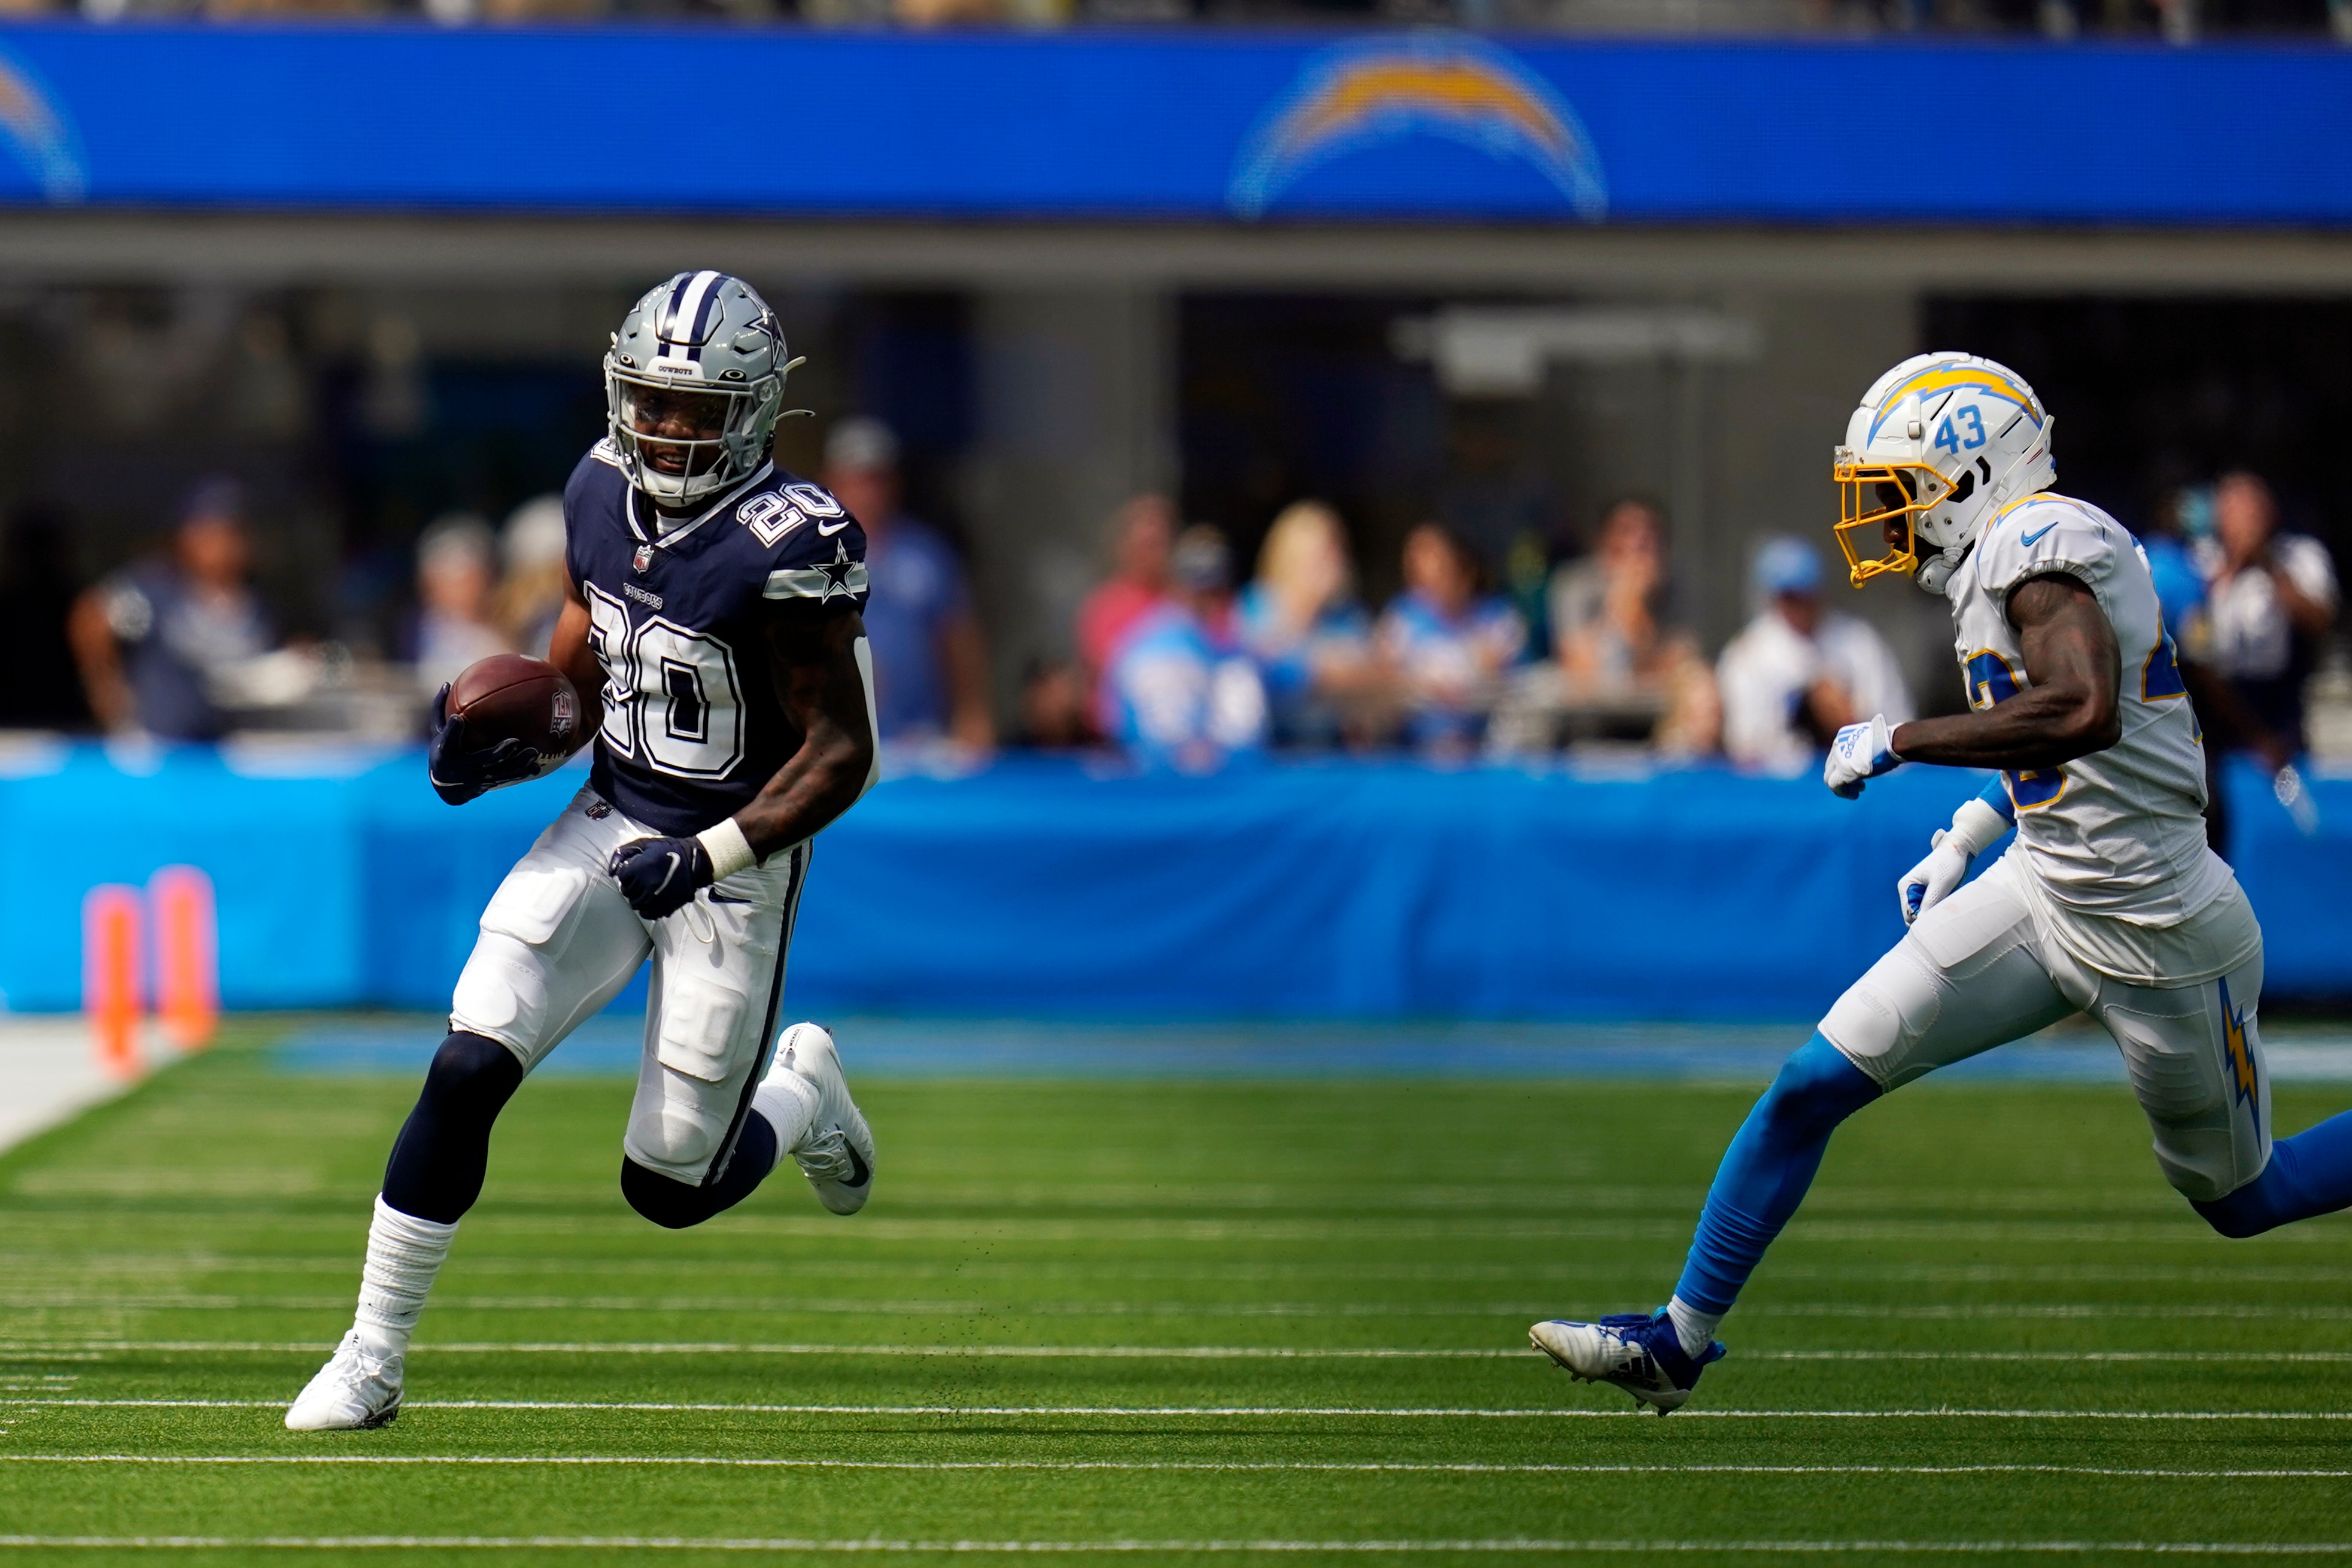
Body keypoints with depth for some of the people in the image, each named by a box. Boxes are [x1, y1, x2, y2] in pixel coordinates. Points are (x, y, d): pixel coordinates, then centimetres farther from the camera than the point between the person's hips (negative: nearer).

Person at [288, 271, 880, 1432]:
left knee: (669, 1187, 1)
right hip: (610, 821, 5)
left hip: (735, 864, -5)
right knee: (467, 1070, -12)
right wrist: (504, 749, -4)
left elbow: (841, 756, -19)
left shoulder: (781, 547, -22)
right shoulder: (604, 497, -2)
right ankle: (370, 1360, -2)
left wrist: (709, 859, -27)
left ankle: (799, 1092, 37)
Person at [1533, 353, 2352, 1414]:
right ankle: (1678, 1340, 10)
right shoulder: (2006, 561, 8)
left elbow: (2085, 715, -37)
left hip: (2159, 935, -9)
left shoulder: (2042, 544, -20)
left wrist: (1897, 742, -29)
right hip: (2044, 891, 9)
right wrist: (1965, 840, 17)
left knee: (2243, 1199, 9)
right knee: (1811, 1085, 0)